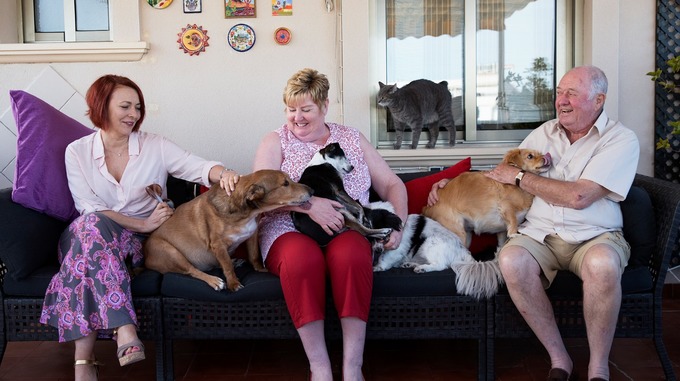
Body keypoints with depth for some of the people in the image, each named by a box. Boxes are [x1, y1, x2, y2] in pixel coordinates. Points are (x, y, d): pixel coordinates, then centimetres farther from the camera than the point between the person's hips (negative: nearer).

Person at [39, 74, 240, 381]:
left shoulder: (155, 146, 5)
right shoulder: (77, 152, 4)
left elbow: (199, 167, -7)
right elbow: (90, 210, -6)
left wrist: (222, 173, -32)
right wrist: (143, 224, -16)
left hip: (139, 242, 0)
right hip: (90, 235, 0)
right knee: (94, 225, -35)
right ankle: (125, 330, -45)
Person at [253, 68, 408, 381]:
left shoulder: (352, 138, 18)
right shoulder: (275, 142, 12)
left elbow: (391, 184, 16)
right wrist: (308, 203, -22)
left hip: (347, 231, 1)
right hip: (290, 231, -1)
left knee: (351, 254, -35)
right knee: (302, 257, -37)